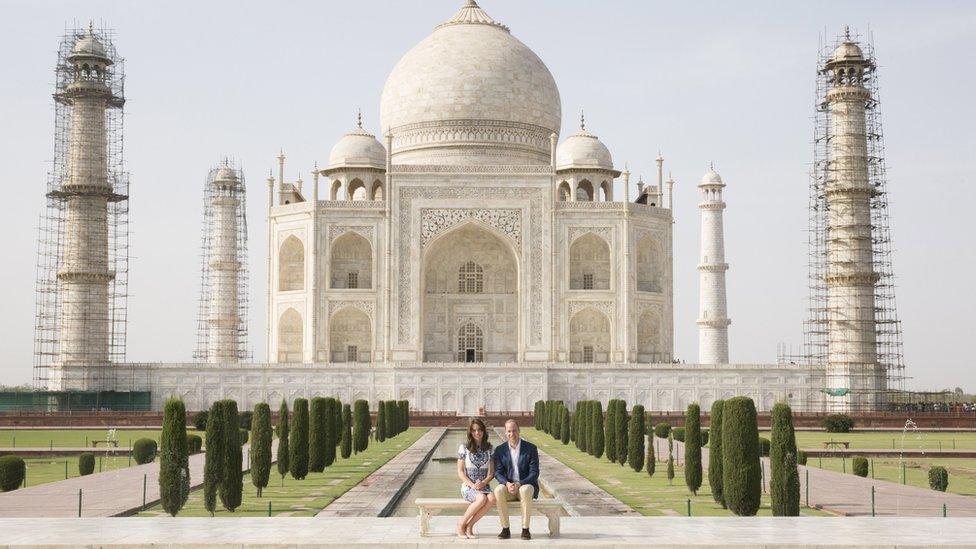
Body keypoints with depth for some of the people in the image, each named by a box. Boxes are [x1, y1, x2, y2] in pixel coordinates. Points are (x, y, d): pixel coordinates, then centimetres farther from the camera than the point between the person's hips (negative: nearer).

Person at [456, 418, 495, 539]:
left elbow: (492, 471, 8)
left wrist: (484, 483, -12)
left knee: (492, 498, -33)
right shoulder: (464, 448, 2)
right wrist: (472, 484, -15)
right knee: (482, 498, -35)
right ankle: (461, 523, -14)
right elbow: (460, 472, 0)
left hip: (484, 486, 3)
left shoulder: (489, 448, 10)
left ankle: (470, 525, -17)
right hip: (468, 486, -3)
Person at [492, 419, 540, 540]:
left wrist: (519, 484, -23)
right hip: (508, 486, 2)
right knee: (498, 490, -33)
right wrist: (507, 484, -22)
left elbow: (534, 473, -8)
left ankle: (525, 529, -30)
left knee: (525, 491, -38)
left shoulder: (531, 448, -3)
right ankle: (505, 529, -27)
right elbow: (498, 473, -1)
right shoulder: (500, 450, 4)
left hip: (526, 485, -2)